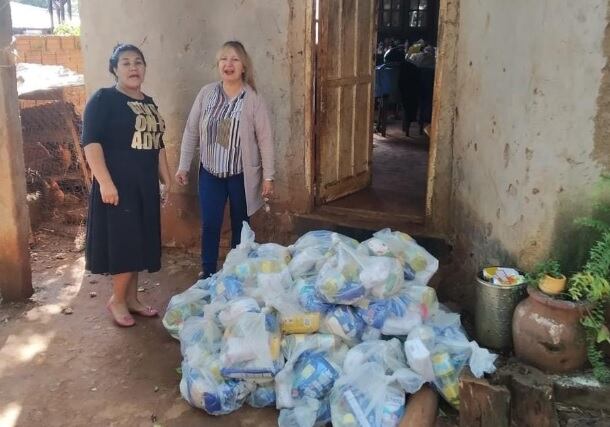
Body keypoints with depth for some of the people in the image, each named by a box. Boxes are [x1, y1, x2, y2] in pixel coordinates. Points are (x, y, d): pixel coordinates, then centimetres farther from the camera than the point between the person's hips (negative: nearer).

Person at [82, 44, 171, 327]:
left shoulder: (149, 103, 14)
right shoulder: (103, 99, -8)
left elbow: (157, 145, 20)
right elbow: (91, 143, -16)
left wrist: (166, 179, 17)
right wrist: (105, 182, -23)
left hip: (146, 185, 7)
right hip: (118, 185, -7)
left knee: (139, 243, 11)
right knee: (124, 242, -5)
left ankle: (132, 298, 24)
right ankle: (116, 300, 13)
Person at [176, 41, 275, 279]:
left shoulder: (253, 99, -9)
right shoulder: (206, 93, -3)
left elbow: (265, 139, -7)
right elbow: (191, 132, 3)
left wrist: (268, 177, -8)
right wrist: (183, 166, 2)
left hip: (242, 174, -1)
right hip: (210, 172, 2)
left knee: (240, 225, 12)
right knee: (209, 224, 5)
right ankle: (207, 274, 22)